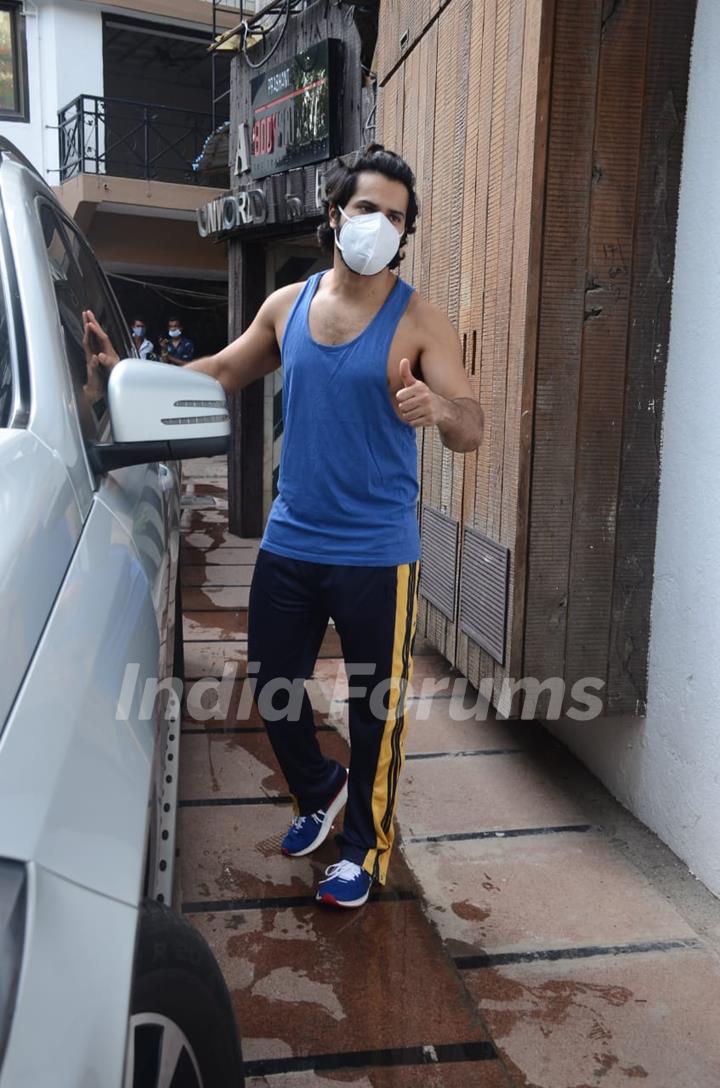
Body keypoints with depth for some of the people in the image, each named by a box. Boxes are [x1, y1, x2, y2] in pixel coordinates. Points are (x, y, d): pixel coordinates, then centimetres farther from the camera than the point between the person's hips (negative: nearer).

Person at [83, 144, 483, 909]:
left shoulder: (418, 321, -7)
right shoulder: (287, 305, 6)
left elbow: (471, 430, -14)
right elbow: (222, 372, 20)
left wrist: (436, 406, -37)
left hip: (375, 555, -4)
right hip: (288, 545, 5)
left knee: (374, 707, 6)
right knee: (273, 688, 15)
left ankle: (366, 846, 29)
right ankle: (318, 792, 44)